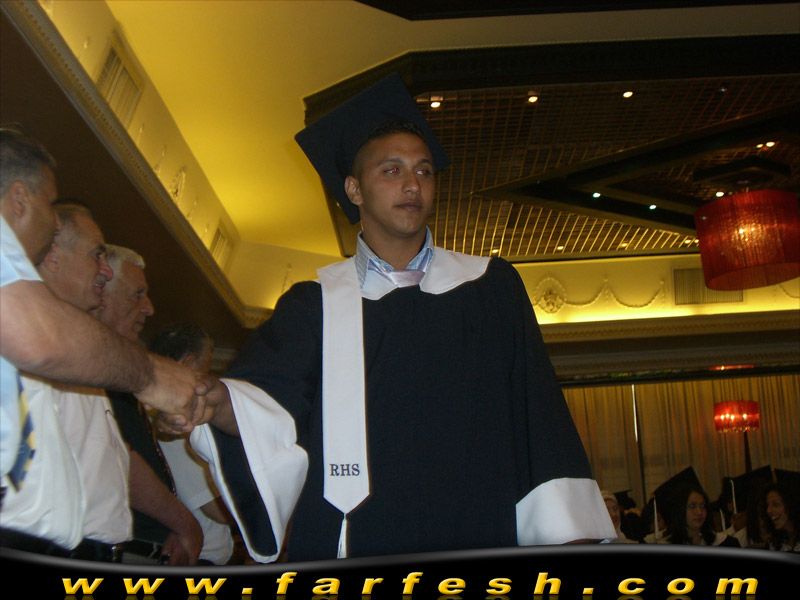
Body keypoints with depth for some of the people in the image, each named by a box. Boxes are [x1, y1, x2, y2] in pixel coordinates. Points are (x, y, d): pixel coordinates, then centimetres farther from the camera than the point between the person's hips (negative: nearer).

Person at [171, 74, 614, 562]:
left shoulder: (491, 287, 14)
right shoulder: (315, 303, 13)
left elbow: (538, 415, 7)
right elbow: (276, 407, -2)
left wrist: (567, 540, -3)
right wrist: (216, 402, -24)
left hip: (478, 547, 1)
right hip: (346, 553, -1)